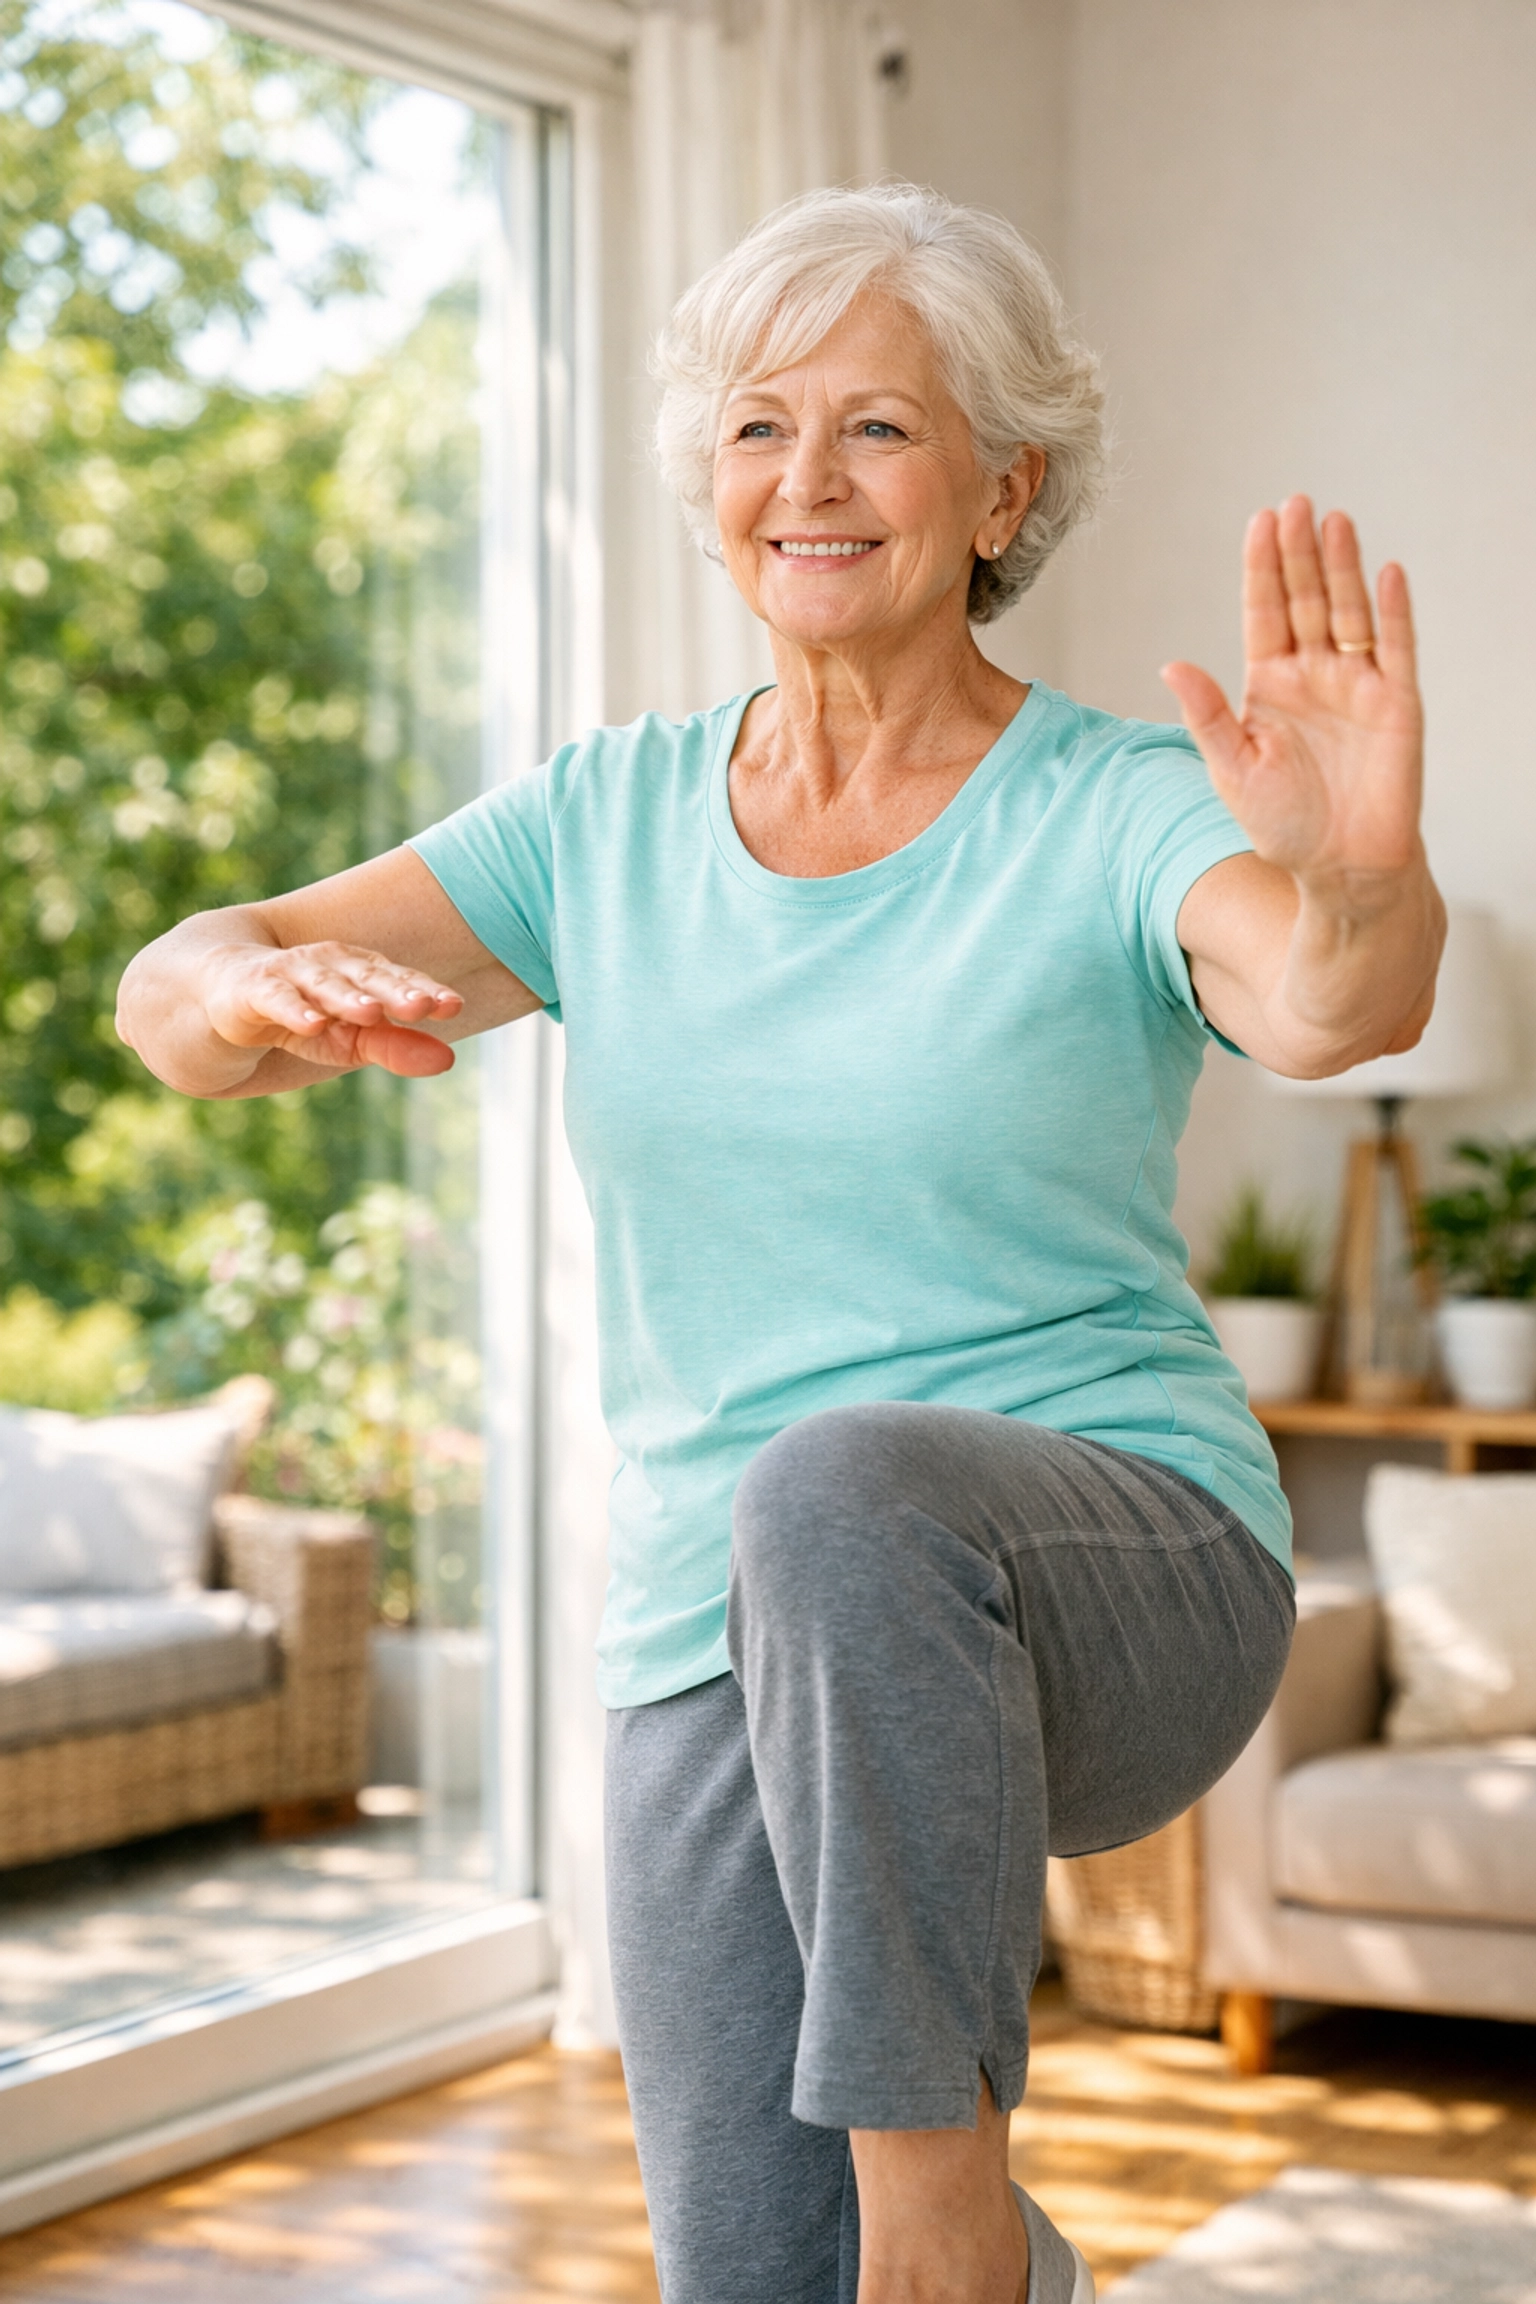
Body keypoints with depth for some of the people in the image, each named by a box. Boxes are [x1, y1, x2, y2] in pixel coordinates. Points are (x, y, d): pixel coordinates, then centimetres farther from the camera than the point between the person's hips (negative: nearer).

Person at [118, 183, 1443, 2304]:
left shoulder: (1118, 815, -5)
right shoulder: (612, 822, 7)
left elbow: (1333, 1007, -27)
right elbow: (174, 991, -2)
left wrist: (1362, 875, -52)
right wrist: (258, 992, -27)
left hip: (1120, 1590, -4)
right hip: (724, 1661, 4)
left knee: (849, 1491, -38)